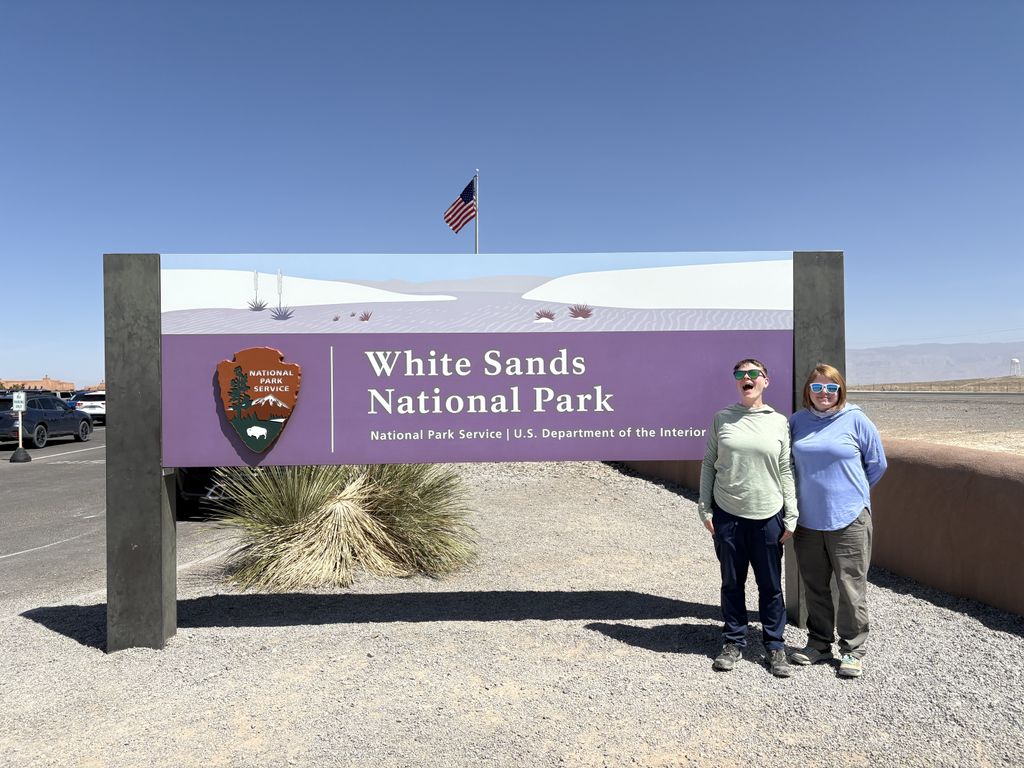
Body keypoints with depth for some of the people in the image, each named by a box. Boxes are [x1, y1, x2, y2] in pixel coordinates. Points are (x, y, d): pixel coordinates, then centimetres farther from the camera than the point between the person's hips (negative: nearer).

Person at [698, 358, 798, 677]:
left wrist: (791, 516, 1)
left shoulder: (779, 422, 3)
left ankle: (775, 646, 24)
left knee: (771, 585, 8)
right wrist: (705, 508, 1)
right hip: (727, 514, 0)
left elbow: (786, 472, 4)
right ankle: (734, 642, 26)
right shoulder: (721, 419, 3)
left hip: (768, 516, 0)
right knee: (732, 582, 11)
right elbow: (708, 465, 5)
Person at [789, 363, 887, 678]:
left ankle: (852, 650, 19)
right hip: (807, 519, 3)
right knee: (814, 586, 13)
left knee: (851, 587, 3)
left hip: (848, 519, -3)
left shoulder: (856, 420, -3)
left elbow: (877, 464, 6)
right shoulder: (797, 421, 4)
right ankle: (819, 644, 28)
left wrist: (852, 493, 11)